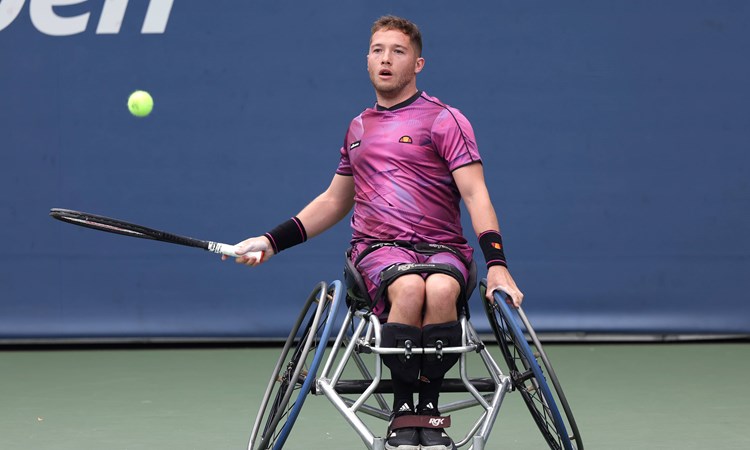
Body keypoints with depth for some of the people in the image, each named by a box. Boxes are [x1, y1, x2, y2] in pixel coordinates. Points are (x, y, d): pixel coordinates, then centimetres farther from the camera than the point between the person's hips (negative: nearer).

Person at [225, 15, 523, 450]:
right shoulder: (358, 128, 19)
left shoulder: (444, 119, 3)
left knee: (440, 290, -38)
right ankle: (403, 409, -25)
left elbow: (475, 193, -6)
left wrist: (497, 264, -19)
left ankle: (429, 405, -22)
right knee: (409, 288, -35)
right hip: (377, 247, 2)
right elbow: (335, 201, 31)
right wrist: (272, 240, 22)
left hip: (442, 247, -2)